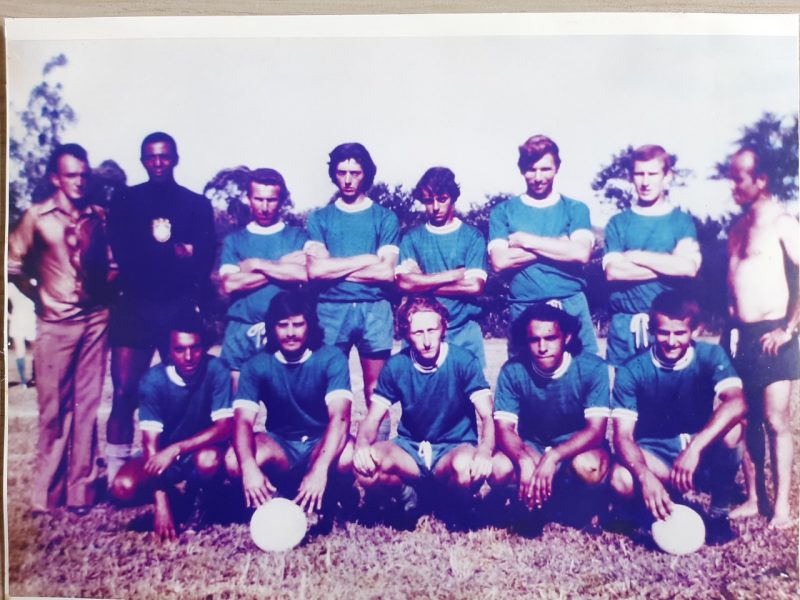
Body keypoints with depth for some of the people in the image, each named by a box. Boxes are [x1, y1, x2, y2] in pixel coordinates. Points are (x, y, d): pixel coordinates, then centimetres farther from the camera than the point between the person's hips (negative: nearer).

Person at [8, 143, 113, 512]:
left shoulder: (99, 217, 6)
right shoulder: (36, 217, 0)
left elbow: (112, 264, 12)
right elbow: (13, 266, 4)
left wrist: (103, 292, -3)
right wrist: (40, 298, 0)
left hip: (95, 320, 2)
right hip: (56, 324, -2)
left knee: (87, 406, 4)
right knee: (54, 409, 3)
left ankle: (81, 489, 13)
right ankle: (48, 493, 15)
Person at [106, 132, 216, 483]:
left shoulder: (197, 204, 12)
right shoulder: (125, 201, 13)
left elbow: (204, 259, 2)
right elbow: (122, 252, 0)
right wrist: (174, 253, -5)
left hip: (180, 307, 0)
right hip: (135, 305, 0)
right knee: (124, 392, -5)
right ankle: (116, 471, 1)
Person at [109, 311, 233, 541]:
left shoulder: (216, 371, -19)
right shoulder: (153, 381, -17)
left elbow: (225, 427, -23)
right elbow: (151, 442, -19)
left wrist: (177, 448, -36)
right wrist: (161, 505, -25)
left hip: (201, 451, -1)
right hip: (164, 456, 2)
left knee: (209, 459, -37)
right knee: (123, 486, -26)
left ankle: (202, 500, -1)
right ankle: (169, 496, 8)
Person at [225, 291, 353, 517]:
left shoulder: (331, 358, -16)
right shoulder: (257, 365, -10)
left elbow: (339, 417, -29)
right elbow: (243, 420, -21)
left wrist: (320, 469, -45)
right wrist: (249, 467, -42)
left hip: (322, 443, -2)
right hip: (279, 445, 2)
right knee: (235, 461, -29)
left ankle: (332, 497, -1)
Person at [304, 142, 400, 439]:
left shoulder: (385, 218, 7)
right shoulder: (319, 218, 10)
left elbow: (387, 272, -5)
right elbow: (315, 270, -5)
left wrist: (335, 268, -4)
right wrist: (365, 260, -4)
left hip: (374, 310, 0)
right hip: (331, 309, 1)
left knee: (376, 391, 2)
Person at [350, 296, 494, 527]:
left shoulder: (464, 361, -11)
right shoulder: (395, 366, -4)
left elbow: (488, 416, -17)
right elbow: (373, 418, -3)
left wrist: (485, 451, -39)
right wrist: (362, 445, -28)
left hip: (454, 448, -2)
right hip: (410, 449, 2)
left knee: (465, 466, -39)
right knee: (364, 465, -29)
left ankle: (457, 509, -2)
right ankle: (407, 496, 5)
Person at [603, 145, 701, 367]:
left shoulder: (682, 221, 6)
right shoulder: (618, 222, 7)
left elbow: (688, 267, -11)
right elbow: (613, 271, -7)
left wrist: (636, 256, -8)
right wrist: (669, 265, -7)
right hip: (624, 323, 1)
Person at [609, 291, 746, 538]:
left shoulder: (711, 356, -13)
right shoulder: (632, 370, -15)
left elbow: (736, 403, -32)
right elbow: (622, 435, -20)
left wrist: (695, 447, -46)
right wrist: (645, 476, -39)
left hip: (703, 451, 1)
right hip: (654, 454, 0)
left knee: (730, 430, -32)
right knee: (622, 480, -32)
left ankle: (719, 510, -7)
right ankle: (700, 482, -4)